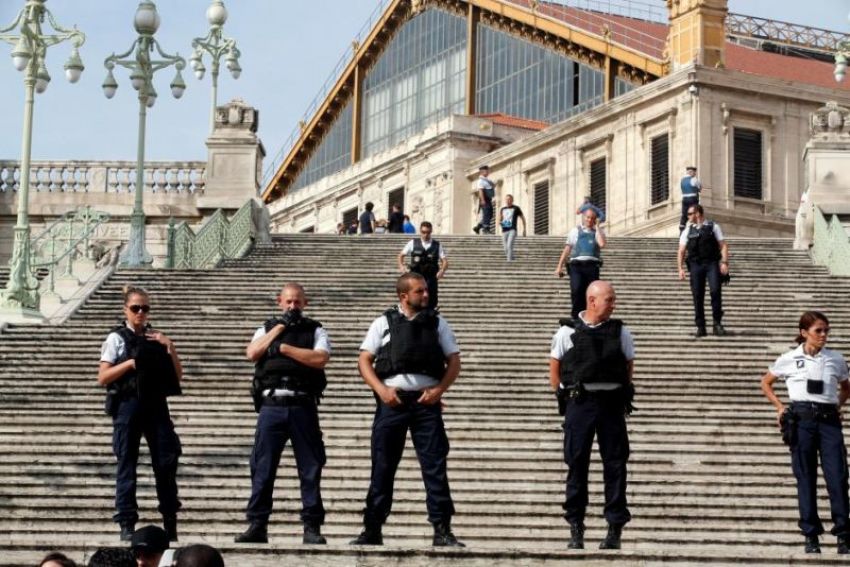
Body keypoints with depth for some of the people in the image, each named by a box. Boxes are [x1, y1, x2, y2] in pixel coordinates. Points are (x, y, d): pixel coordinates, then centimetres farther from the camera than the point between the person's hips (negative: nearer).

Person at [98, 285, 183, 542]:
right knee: (127, 464, 0)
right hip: (128, 405, -3)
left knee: (166, 461, 0)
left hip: (156, 404, 3)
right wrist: (132, 362, -12)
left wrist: (169, 347, -3)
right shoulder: (117, 338, 1)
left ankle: (170, 523, 9)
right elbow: (103, 377, -5)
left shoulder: (156, 338, 12)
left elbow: (178, 375, 9)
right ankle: (127, 524, 5)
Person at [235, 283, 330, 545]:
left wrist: (284, 348, -7)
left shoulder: (315, 330, 9)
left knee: (310, 468, 0)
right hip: (271, 405, 1)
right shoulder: (267, 328, 16)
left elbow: (320, 358, -9)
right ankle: (257, 525, 6)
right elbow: (252, 353, -2)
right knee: (262, 468, 1)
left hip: (303, 406, -1)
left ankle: (312, 527, 5)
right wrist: (280, 327, -2)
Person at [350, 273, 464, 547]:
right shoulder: (384, 323, 8)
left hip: (426, 400, 1)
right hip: (392, 400, 0)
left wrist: (439, 389, -5)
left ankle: (442, 530, 0)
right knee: (382, 467, 3)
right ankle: (372, 530, 10)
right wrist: (381, 389, -9)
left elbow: (454, 361, 11)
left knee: (435, 465, -3)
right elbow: (364, 361, 5)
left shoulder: (437, 323, 12)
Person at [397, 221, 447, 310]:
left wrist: (442, 270, -17)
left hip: (431, 278, 1)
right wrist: (401, 266, -6)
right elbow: (401, 255, 14)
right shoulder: (413, 243, 6)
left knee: (432, 302, 1)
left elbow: (445, 261, 4)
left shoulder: (437, 245, 6)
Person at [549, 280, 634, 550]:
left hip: (612, 404, 1)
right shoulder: (568, 331, 0)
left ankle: (615, 528, 6)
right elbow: (554, 369, 7)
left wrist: (622, 395, 6)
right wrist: (566, 396, 3)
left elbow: (629, 366, 13)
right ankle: (575, 527, 10)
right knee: (577, 464, 2)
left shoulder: (620, 332, 5)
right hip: (579, 404, -1)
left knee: (615, 465, 0)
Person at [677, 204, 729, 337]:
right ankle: (700, 327, 6)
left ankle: (717, 323, -6)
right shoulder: (687, 231, 14)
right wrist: (681, 268, -2)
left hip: (712, 263, -2)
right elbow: (681, 251, 11)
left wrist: (724, 262, -8)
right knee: (697, 296, 0)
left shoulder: (713, 227, 9)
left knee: (715, 291, -17)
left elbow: (723, 246, 5)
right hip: (695, 265, 2)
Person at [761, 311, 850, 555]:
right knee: (806, 478, 2)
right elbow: (766, 383, 16)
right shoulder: (789, 359, 3)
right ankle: (811, 536, 8)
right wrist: (780, 407, 6)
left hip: (829, 419, 1)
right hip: (802, 419, -1)